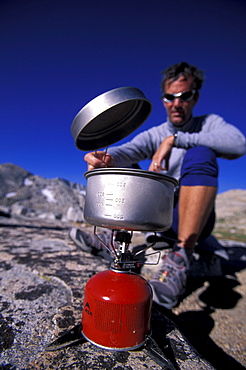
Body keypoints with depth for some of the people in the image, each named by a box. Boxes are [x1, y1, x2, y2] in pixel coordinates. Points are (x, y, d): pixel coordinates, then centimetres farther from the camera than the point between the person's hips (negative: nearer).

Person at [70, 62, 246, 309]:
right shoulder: (153, 135, 4)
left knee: (200, 154, -28)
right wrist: (108, 157, -41)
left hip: (197, 215, -1)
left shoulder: (209, 124, 2)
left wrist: (175, 139, -24)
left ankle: (179, 262, -36)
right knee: (123, 166, -5)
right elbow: (128, 151, -18)